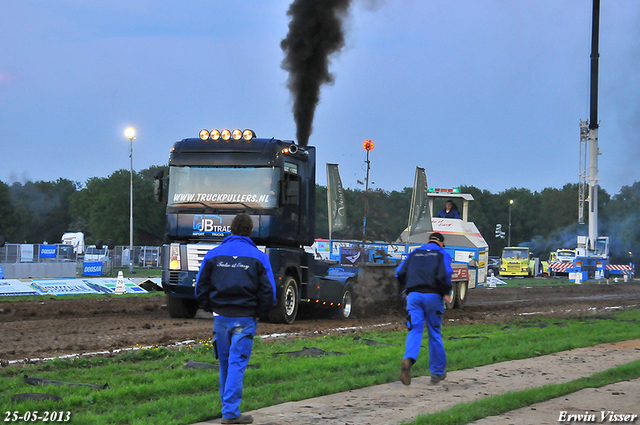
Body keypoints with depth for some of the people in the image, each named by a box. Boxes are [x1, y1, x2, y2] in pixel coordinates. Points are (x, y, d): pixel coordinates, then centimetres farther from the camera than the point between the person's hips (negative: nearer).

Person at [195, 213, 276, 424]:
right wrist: (259, 313, 8)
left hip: (221, 317, 3)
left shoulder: (213, 254, 4)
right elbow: (268, 292, -5)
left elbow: (201, 288, 6)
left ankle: (228, 406, 26)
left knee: (225, 362, 15)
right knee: (237, 363, -3)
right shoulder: (258, 257, -3)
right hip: (245, 319, -3)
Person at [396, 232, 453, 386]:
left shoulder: (415, 253, 19)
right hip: (432, 296, -2)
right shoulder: (441, 253, 8)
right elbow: (446, 273, -10)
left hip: (414, 295, 2)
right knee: (434, 333, 8)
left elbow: (400, 273, 12)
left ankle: (408, 359, -35)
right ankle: (438, 372, 17)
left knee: (414, 331, -5)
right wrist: (447, 292, 1)